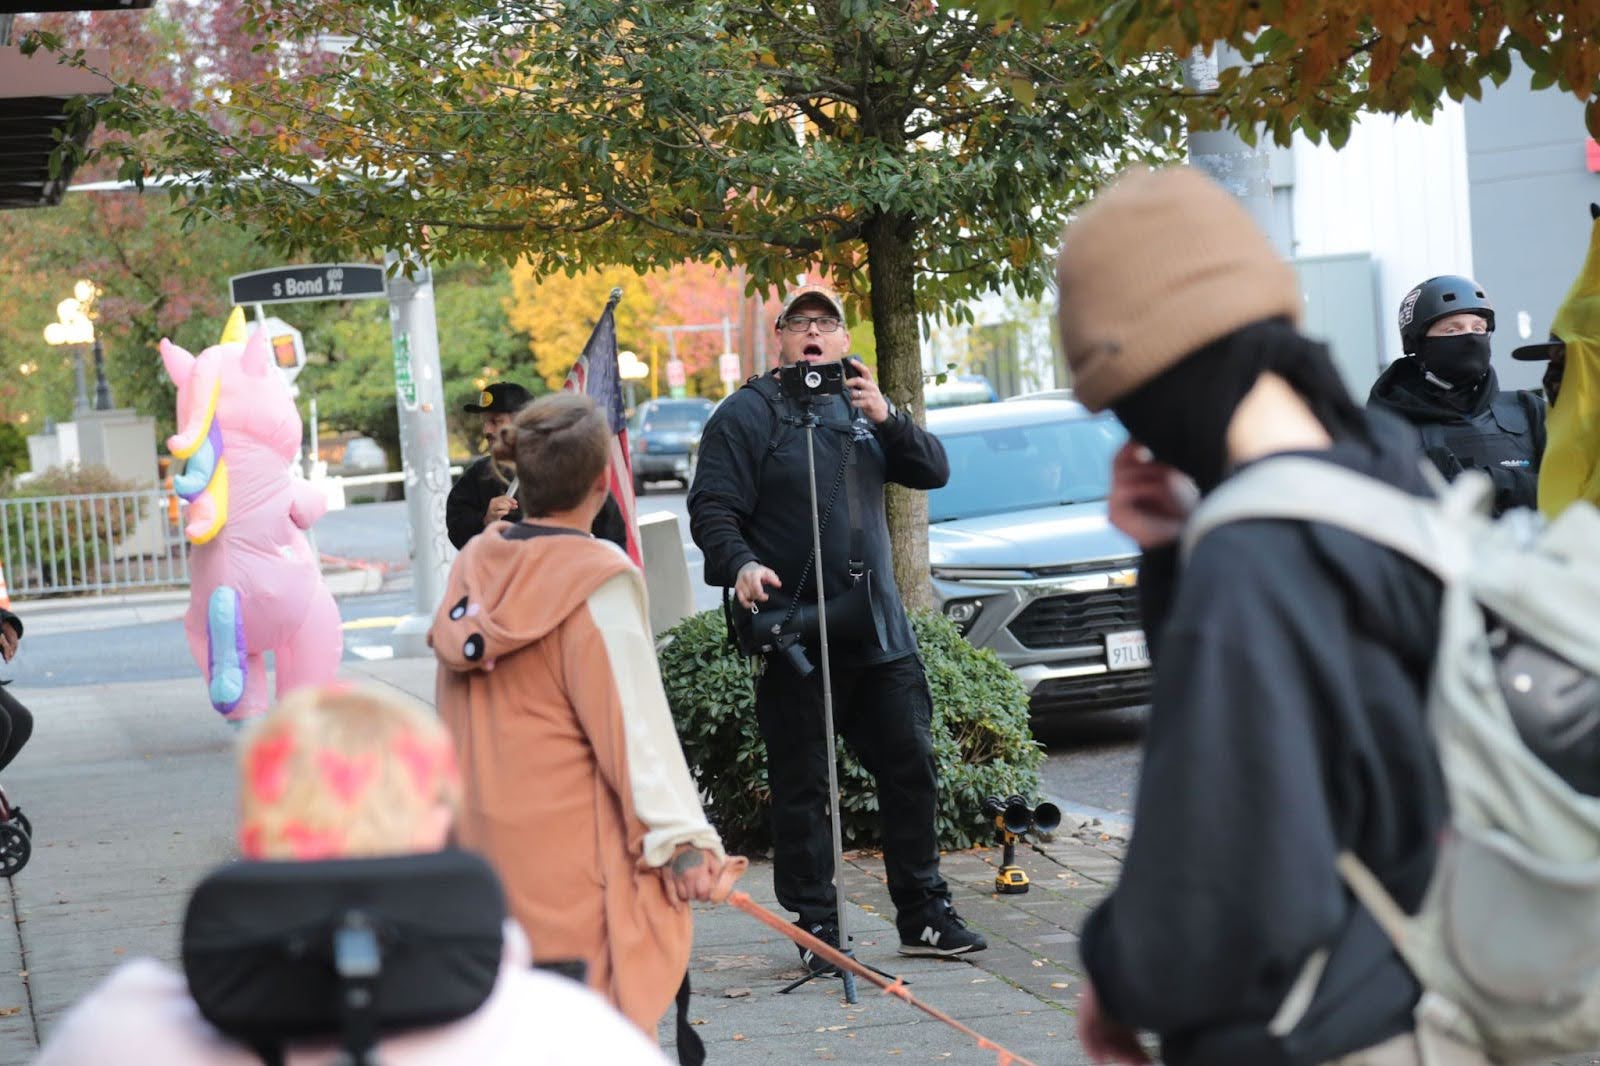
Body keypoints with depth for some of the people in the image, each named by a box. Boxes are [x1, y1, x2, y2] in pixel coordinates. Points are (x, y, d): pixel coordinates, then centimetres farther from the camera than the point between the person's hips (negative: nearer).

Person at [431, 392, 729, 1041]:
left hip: (483, 837, 7)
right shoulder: (597, 584, -14)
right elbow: (633, 723, -15)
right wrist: (680, 839, -11)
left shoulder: (473, 569, 6)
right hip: (573, 853, -7)